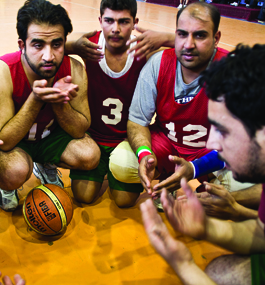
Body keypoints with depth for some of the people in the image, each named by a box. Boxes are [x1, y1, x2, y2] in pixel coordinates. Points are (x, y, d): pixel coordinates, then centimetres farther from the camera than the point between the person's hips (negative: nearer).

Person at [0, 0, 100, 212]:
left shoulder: (74, 70, -21)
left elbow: (80, 131, -16)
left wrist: (59, 102, -35)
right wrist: (35, 100, -42)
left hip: (52, 135, 4)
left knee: (90, 155, -22)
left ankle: (47, 167, 12)